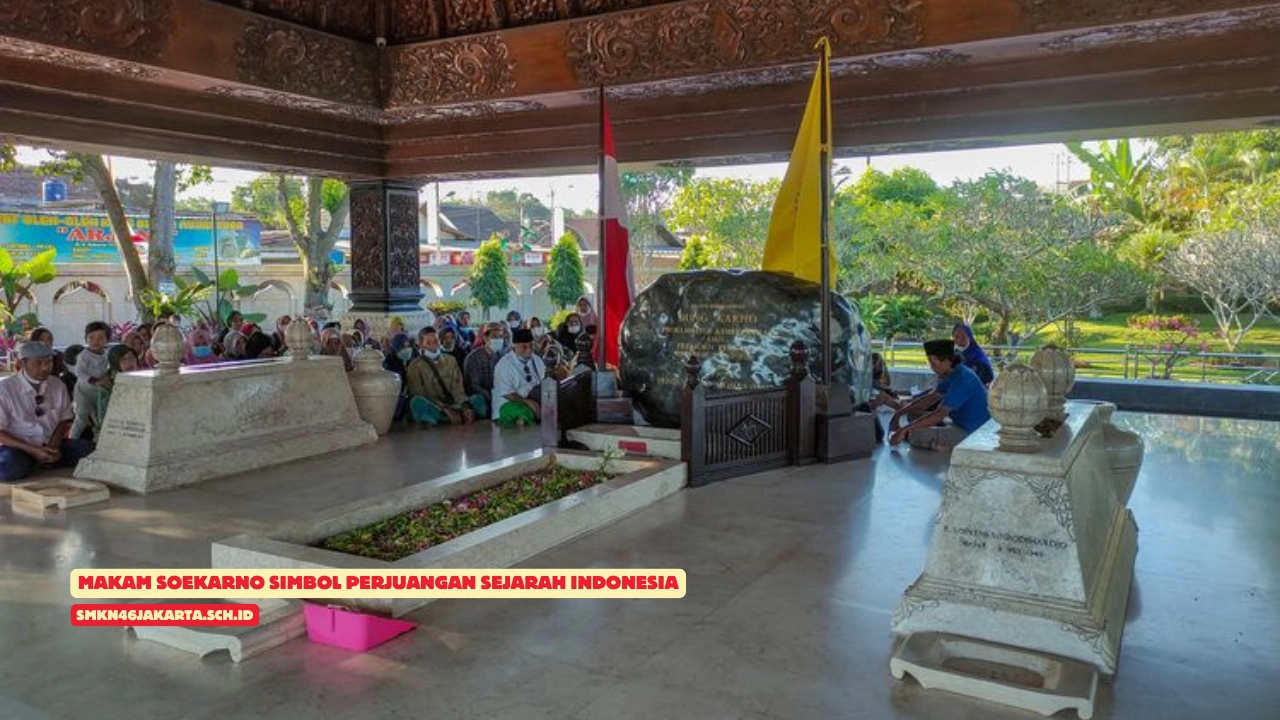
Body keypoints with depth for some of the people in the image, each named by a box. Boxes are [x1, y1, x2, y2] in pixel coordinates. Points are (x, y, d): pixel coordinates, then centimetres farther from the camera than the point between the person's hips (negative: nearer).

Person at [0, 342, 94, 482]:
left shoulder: (58, 386, 3)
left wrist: (53, 447, -11)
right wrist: (33, 451, -21)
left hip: (51, 445, 4)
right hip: (19, 448, -4)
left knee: (91, 451, -20)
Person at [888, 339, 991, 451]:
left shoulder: (962, 379, -25)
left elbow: (939, 415, -29)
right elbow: (931, 397, 12)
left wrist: (904, 430, -27)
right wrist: (899, 413, 3)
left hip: (969, 433, -10)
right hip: (962, 425, 10)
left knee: (915, 435, -17)